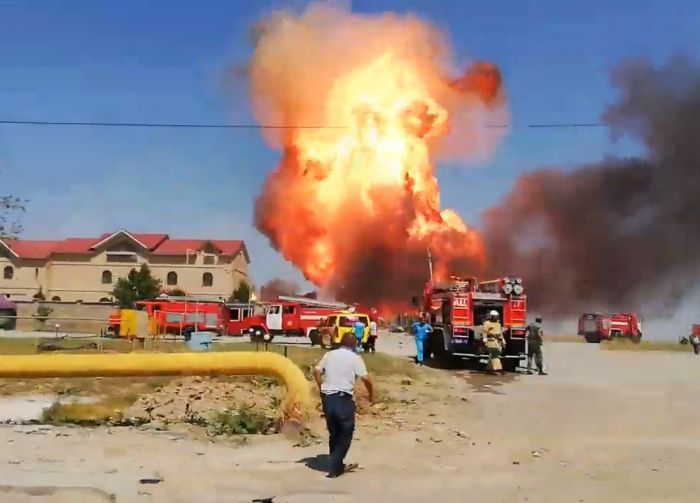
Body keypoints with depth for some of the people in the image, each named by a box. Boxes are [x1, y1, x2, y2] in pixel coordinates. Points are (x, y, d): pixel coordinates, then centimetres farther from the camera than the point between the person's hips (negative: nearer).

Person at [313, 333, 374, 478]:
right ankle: (334, 468, 3)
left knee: (334, 433, 17)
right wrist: (371, 395, 5)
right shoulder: (355, 358, -2)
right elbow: (366, 378, -10)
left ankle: (337, 465, 27)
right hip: (343, 398, -5)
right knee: (346, 434, 7)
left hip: (327, 398, 5)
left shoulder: (329, 354, 11)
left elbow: (316, 371, 6)